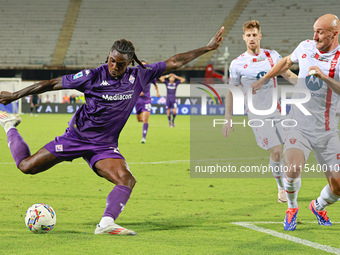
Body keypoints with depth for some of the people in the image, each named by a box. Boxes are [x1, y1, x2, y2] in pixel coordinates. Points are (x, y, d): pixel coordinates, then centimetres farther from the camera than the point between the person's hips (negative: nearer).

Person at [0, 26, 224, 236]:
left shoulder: (139, 77, -2)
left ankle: (106, 224, -35)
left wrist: (207, 48, 4)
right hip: (77, 136, -2)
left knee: (127, 180, -25)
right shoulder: (92, 76, -12)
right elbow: (52, 84, -6)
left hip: (105, 146, 3)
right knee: (27, 166, -2)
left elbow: (174, 63, 5)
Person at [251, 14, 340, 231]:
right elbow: (287, 61, 25)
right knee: (293, 170, -24)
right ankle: (292, 208, 7)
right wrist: (263, 80, 32)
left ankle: (318, 207, 36)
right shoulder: (306, 47, 2)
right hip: (299, 125, 1)